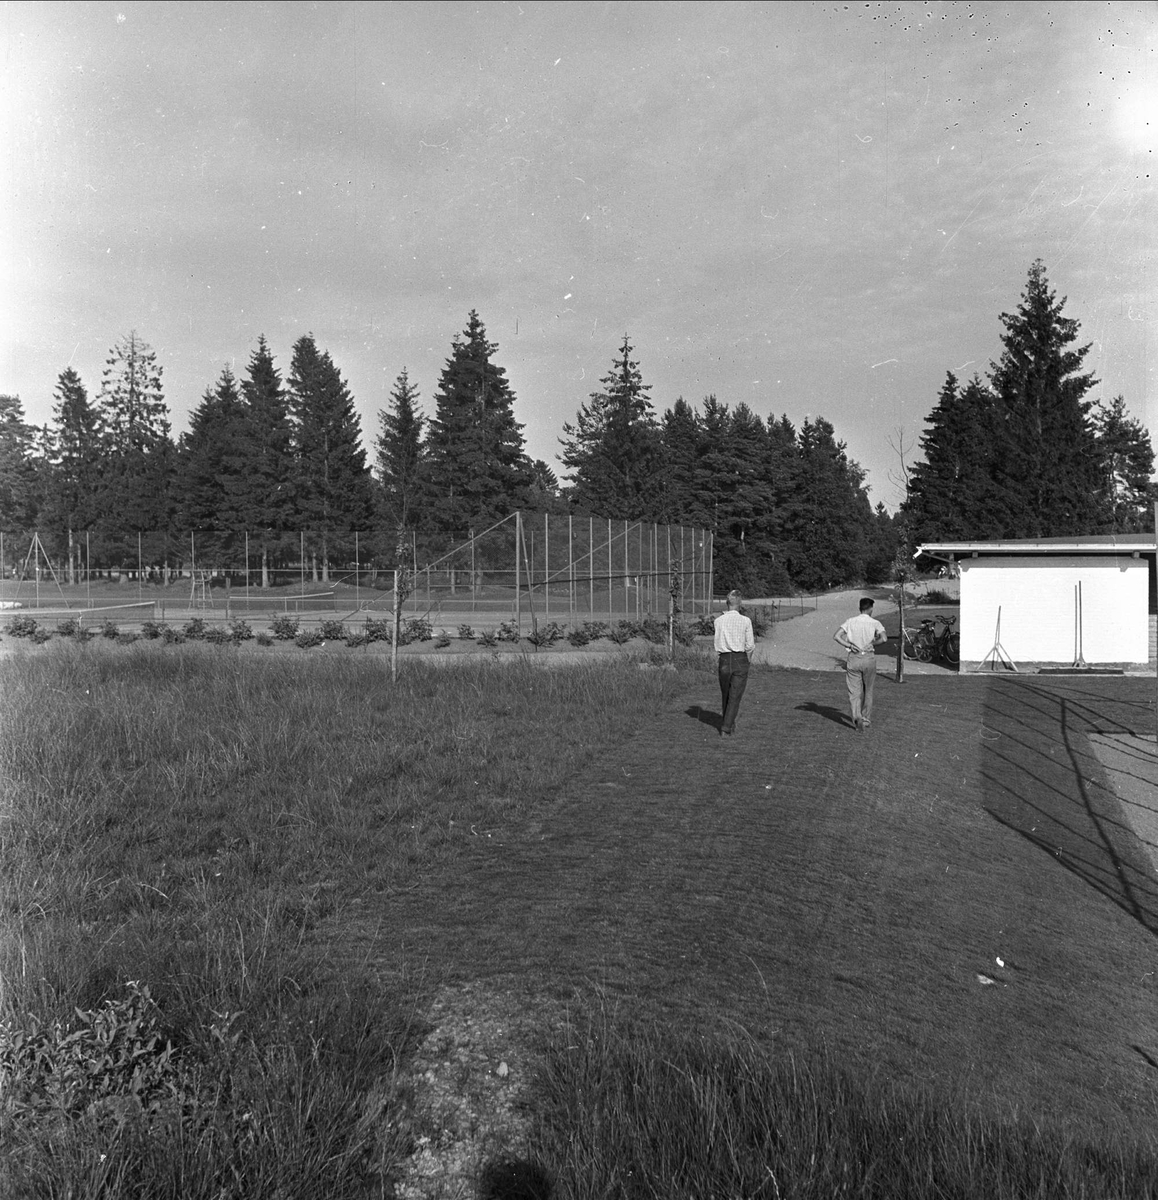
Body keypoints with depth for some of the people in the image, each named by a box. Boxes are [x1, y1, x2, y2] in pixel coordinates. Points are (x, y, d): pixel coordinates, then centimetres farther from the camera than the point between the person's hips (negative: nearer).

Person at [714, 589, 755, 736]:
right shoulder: (745, 621, -6)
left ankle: (727, 724, 29)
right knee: (735, 696, 2)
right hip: (740, 660, -2)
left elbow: (717, 646, 1)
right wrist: (753, 642, 17)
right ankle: (726, 728, -4)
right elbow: (750, 646, -3)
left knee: (725, 695, 18)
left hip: (724, 660, 2)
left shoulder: (719, 620, -1)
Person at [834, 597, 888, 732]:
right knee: (868, 691, 17)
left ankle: (857, 717, -21)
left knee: (854, 692, 1)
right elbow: (884, 638, -17)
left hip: (853, 658, 1)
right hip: (869, 658, -1)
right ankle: (866, 719, 28)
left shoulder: (851, 621, 4)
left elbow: (836, 636, -5)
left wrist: (848, 645, -7)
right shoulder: (875, 623, -2)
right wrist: (872, 644, -4)